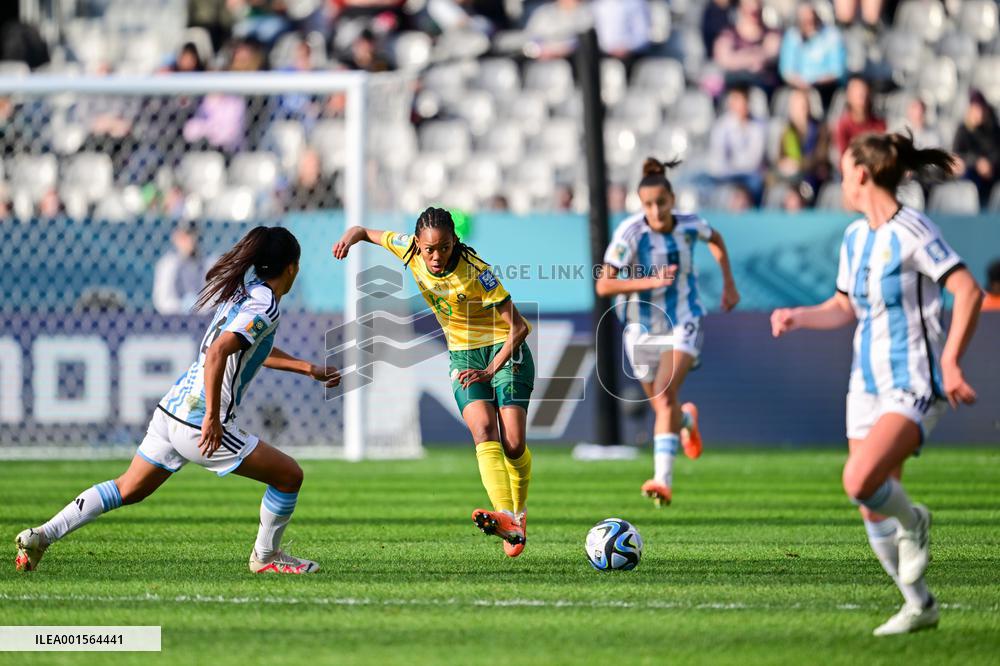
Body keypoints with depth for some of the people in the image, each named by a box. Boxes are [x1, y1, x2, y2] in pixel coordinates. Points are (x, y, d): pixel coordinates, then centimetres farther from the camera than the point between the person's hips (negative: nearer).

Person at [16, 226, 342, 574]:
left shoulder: (243, 292, 15)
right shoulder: (265, 308, -14)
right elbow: (217, 353, -27)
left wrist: (309, 369, 35)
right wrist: (213, 417, -27)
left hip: (171, 410, 9)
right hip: (200, 424, -9)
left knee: (128, 489, 18)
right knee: (289, 475, 2)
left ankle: (41, 536, 13)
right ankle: (265, 556, 18)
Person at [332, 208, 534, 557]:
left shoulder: (474, 272, -25)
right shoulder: (410, 249, -12)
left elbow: (518, 327, -24)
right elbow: (364, 231, 4)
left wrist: (491, 370, -34)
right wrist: (349, 237, -21)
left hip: (505, 350, -4)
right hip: (462, 355, 4)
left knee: (513, 445, -11)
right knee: (484, 431, -21)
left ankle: (519, 512, 18)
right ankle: (507, 519, -37)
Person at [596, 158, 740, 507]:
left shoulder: (690, 226, -11)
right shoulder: (630, 233, -20)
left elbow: (716, 239, 14)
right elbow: (603, 285, -23)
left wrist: (729, 283, 16)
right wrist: (651, 281, -32)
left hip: (683, 323, -1)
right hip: (642, 328, 1)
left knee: (665, 391, -23)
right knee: (662, 406, 12)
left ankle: (663, 480, -28)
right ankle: (687, 419, 52)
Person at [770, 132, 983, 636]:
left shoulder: (912, 232, -14)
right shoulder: (854, 239, 11)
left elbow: (969, 292, -19)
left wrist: (950, 362, -24)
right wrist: (797, 317, 6)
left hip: (914, 385, -8)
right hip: (868, 382, 8)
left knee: (859, 484, -27)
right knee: (872, 512, 5)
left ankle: (913, 522, 5)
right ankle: (920, 606, 20)